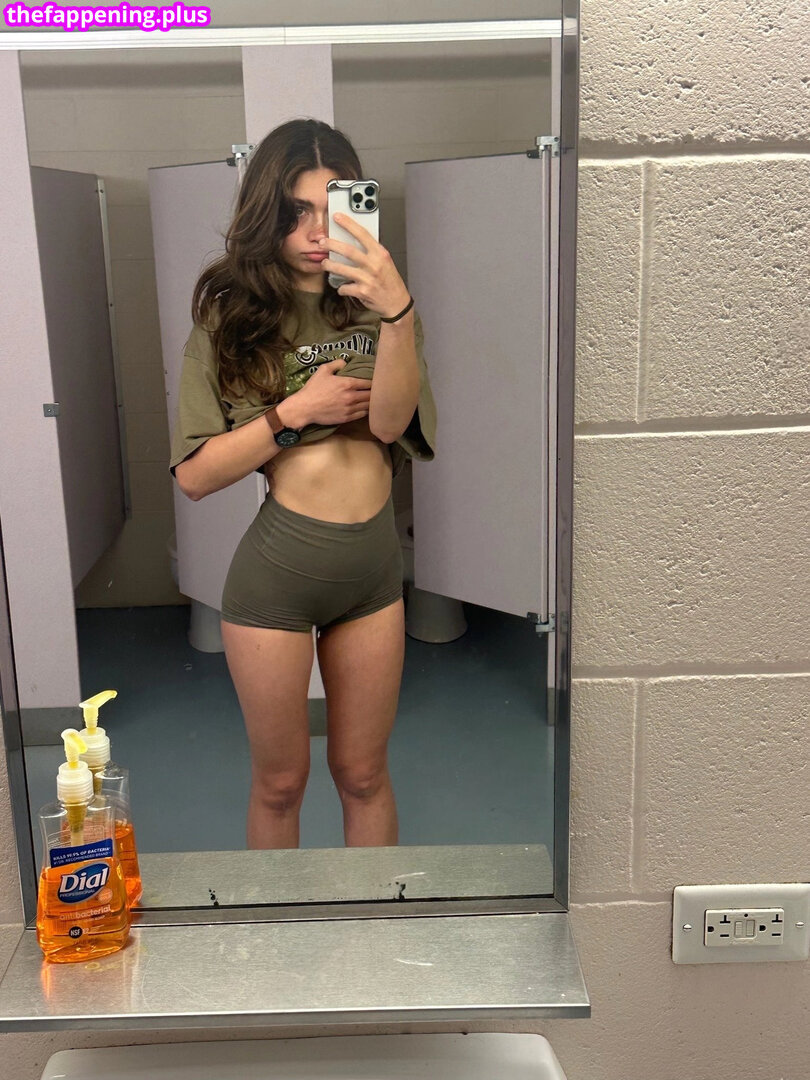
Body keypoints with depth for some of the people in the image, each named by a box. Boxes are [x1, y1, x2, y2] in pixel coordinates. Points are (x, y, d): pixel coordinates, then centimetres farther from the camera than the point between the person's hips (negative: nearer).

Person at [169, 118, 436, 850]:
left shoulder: (371, 306, 1)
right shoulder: (230, 318, -3)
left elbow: (390, 422, -18)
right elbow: (194, 474, -8)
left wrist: (398, 313, -33)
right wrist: (296, 411, -15)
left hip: (373, 567, 2)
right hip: (276, 570, -2)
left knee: (364, 774, 17)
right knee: (279, 781, 15)